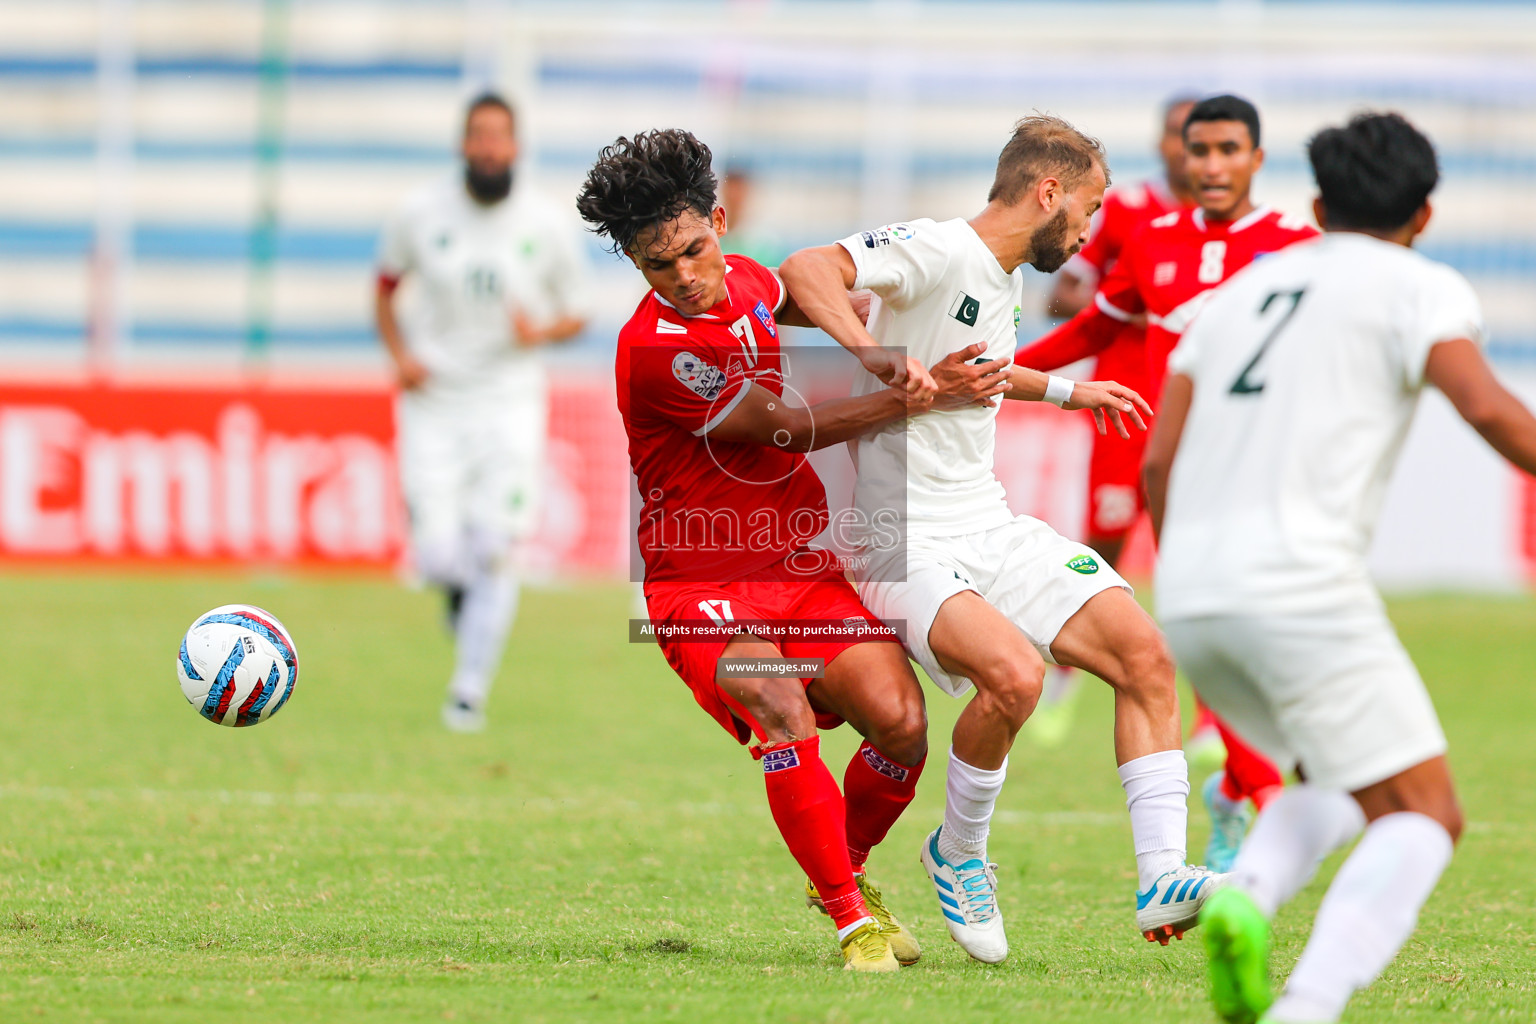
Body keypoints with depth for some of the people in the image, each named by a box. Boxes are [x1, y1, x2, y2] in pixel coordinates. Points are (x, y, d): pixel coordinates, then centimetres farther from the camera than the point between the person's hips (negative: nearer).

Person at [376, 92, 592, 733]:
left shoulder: (548, 227, -2)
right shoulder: (421, 216, -1)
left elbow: (576, 314, 9)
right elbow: (385, 291, 13)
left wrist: (541, 332, -14)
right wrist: (400, 355, -4)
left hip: (510, 406, 0)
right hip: (434, 403, 0)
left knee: (495, 552, -11)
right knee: (439, 557, -9)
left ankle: (469, 692, 2)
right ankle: (460, 589, 30)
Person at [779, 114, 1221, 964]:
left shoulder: (1004, 280, 15)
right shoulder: (937, 252, -14)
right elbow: (805, 271, -28)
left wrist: (1061, 390, 42)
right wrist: (881, 361, -39)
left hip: (991, 527, 9)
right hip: (907, 541, -9)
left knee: (1145, 654, -5)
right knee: (1014, 673, -31)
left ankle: (1162, 880, -3)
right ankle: (957, 854, -4)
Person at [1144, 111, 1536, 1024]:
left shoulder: (1244, 289, 24)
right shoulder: (1419, 288, 6)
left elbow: (1160, 461, 21)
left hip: (1191, 587, 7)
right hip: (1301, 578, -7)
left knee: (1342, 782, 25)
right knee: (1423, 818, -1)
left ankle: (1248, 892, -6)